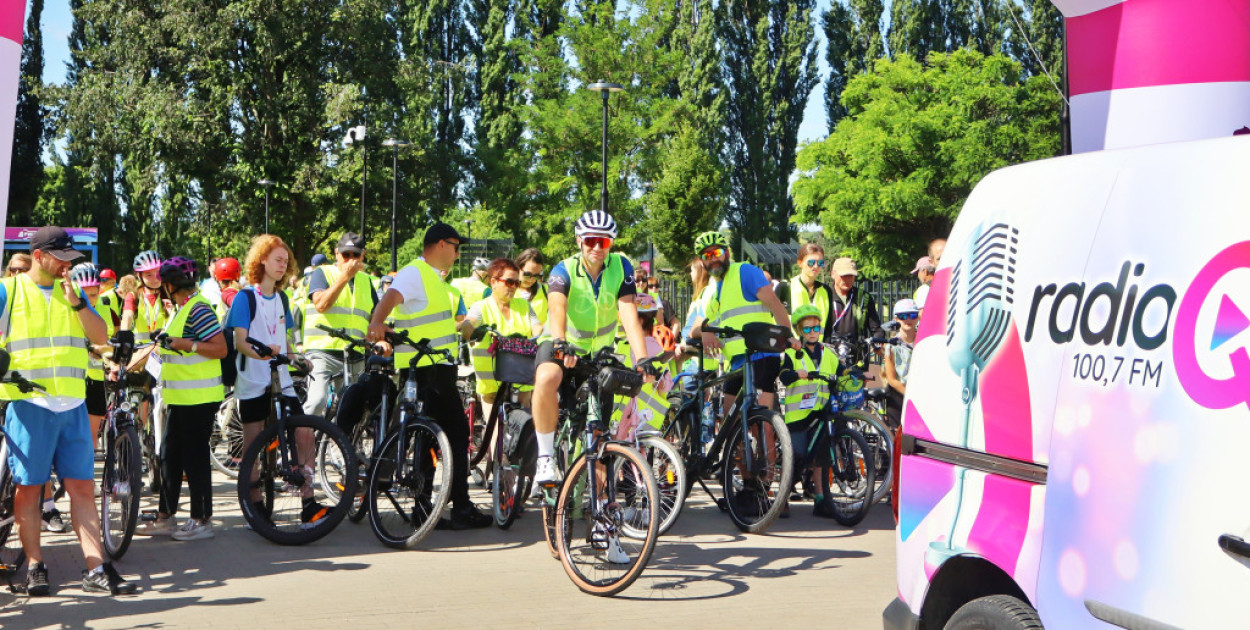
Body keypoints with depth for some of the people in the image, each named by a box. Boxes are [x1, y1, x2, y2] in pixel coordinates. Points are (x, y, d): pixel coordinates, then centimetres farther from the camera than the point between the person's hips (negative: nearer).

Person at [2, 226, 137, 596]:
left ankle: (96, 569, 2)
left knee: (82, 487, 1)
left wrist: (76, 302, -6)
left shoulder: (72, 293, 14)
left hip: (72, 405, 4)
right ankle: (35, 568, 13)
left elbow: (101, 338, 5)